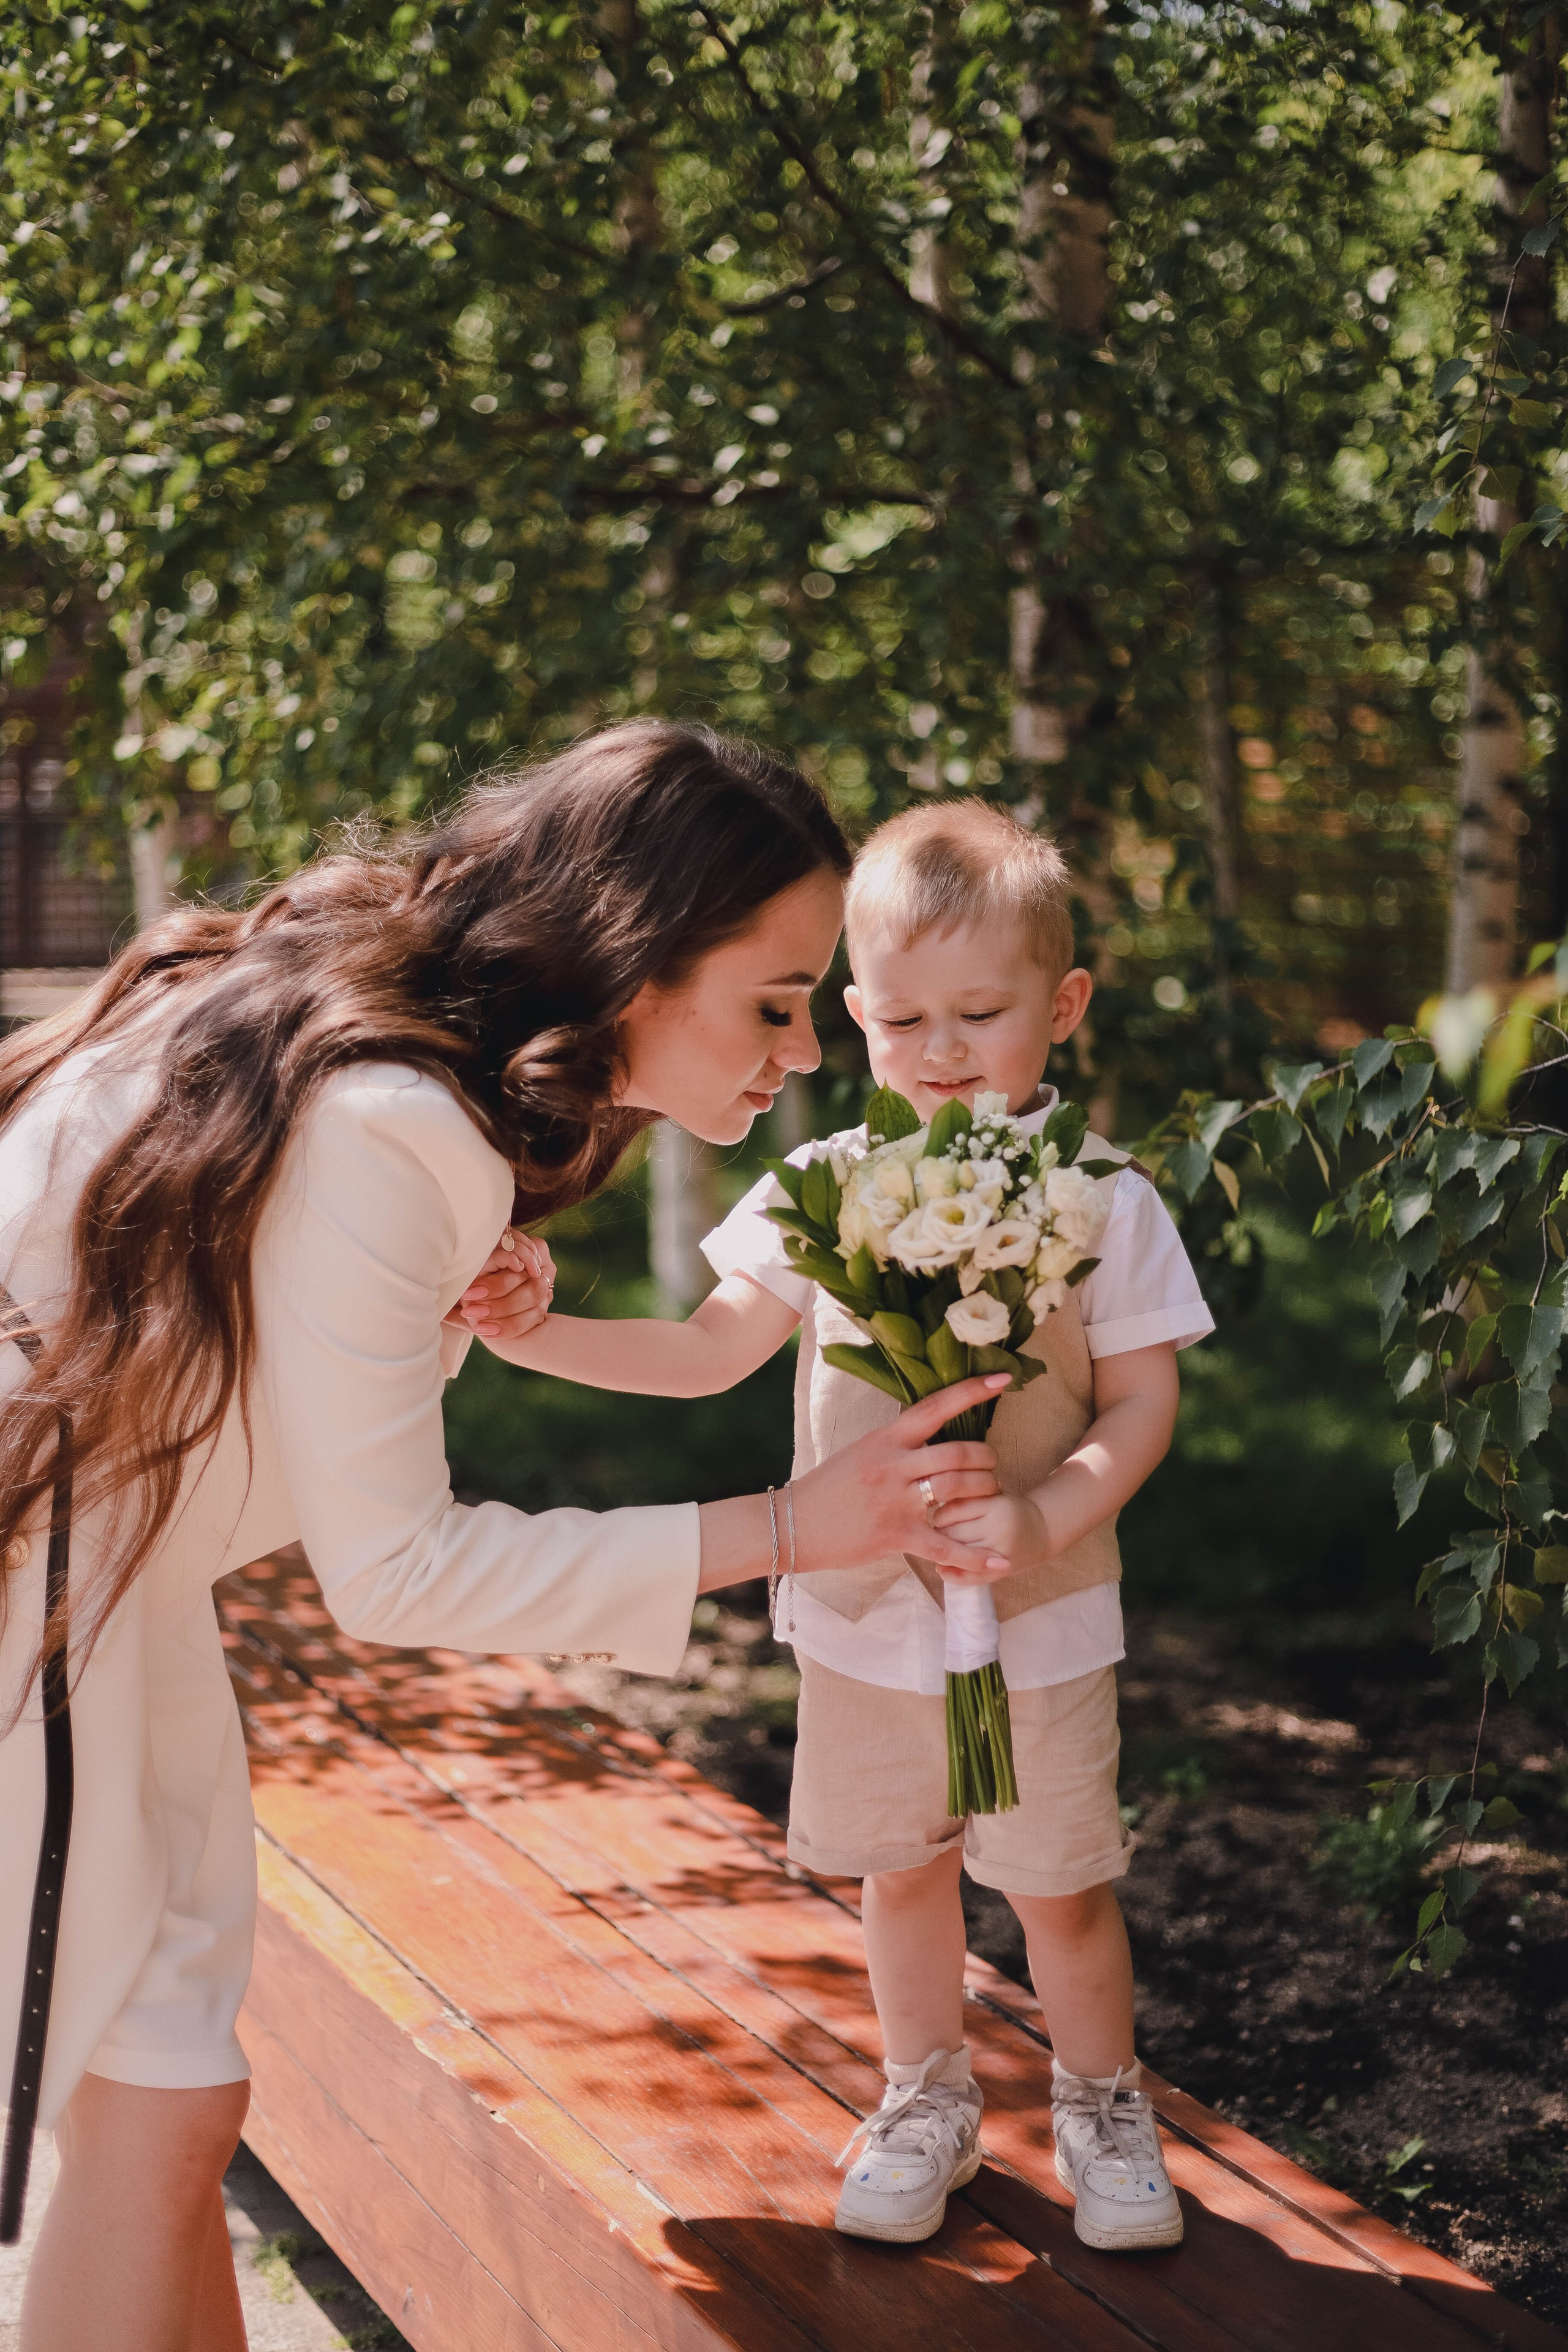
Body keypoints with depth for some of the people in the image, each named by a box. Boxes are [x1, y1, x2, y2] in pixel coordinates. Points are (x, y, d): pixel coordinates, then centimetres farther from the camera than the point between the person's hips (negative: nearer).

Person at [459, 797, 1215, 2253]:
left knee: (1062, 1887, 8)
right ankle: (927, 2102, 37)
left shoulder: (1101, 1200, -9)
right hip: (867, 1609, 3)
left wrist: (1049, 1516, -24)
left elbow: (1140, 1401, -8)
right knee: (901, 1870, 16)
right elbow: (711, 1351, 2)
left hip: (1041, 1615, -2)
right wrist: (536, 1336, -9)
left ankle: (1100, 2106, 32)